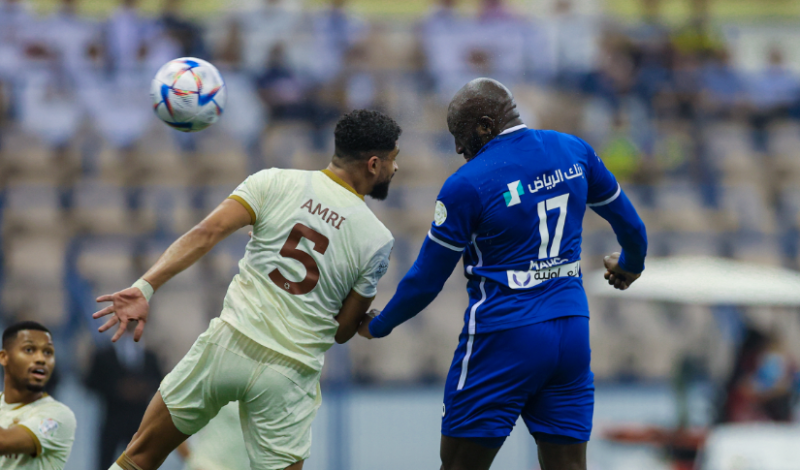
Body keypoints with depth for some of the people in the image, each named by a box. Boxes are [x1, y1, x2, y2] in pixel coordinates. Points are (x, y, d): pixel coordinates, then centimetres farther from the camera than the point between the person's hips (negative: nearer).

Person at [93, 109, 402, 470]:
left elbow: (206, 233, -11)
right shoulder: (378, 240, -1)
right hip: (290, 375, -1)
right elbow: (342, 331, 4)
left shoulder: (276, 183, 1)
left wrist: (145, 286, -15)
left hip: (229, 344, 1)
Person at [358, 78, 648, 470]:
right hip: (572, 333, 6)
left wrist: (377, 326, 12)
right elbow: (628, 223, 20)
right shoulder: (574, 152, 5)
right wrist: (630, 264, 42)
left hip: (503, 340, -6)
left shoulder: (467, 184, -11)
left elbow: (426, 281, -5)